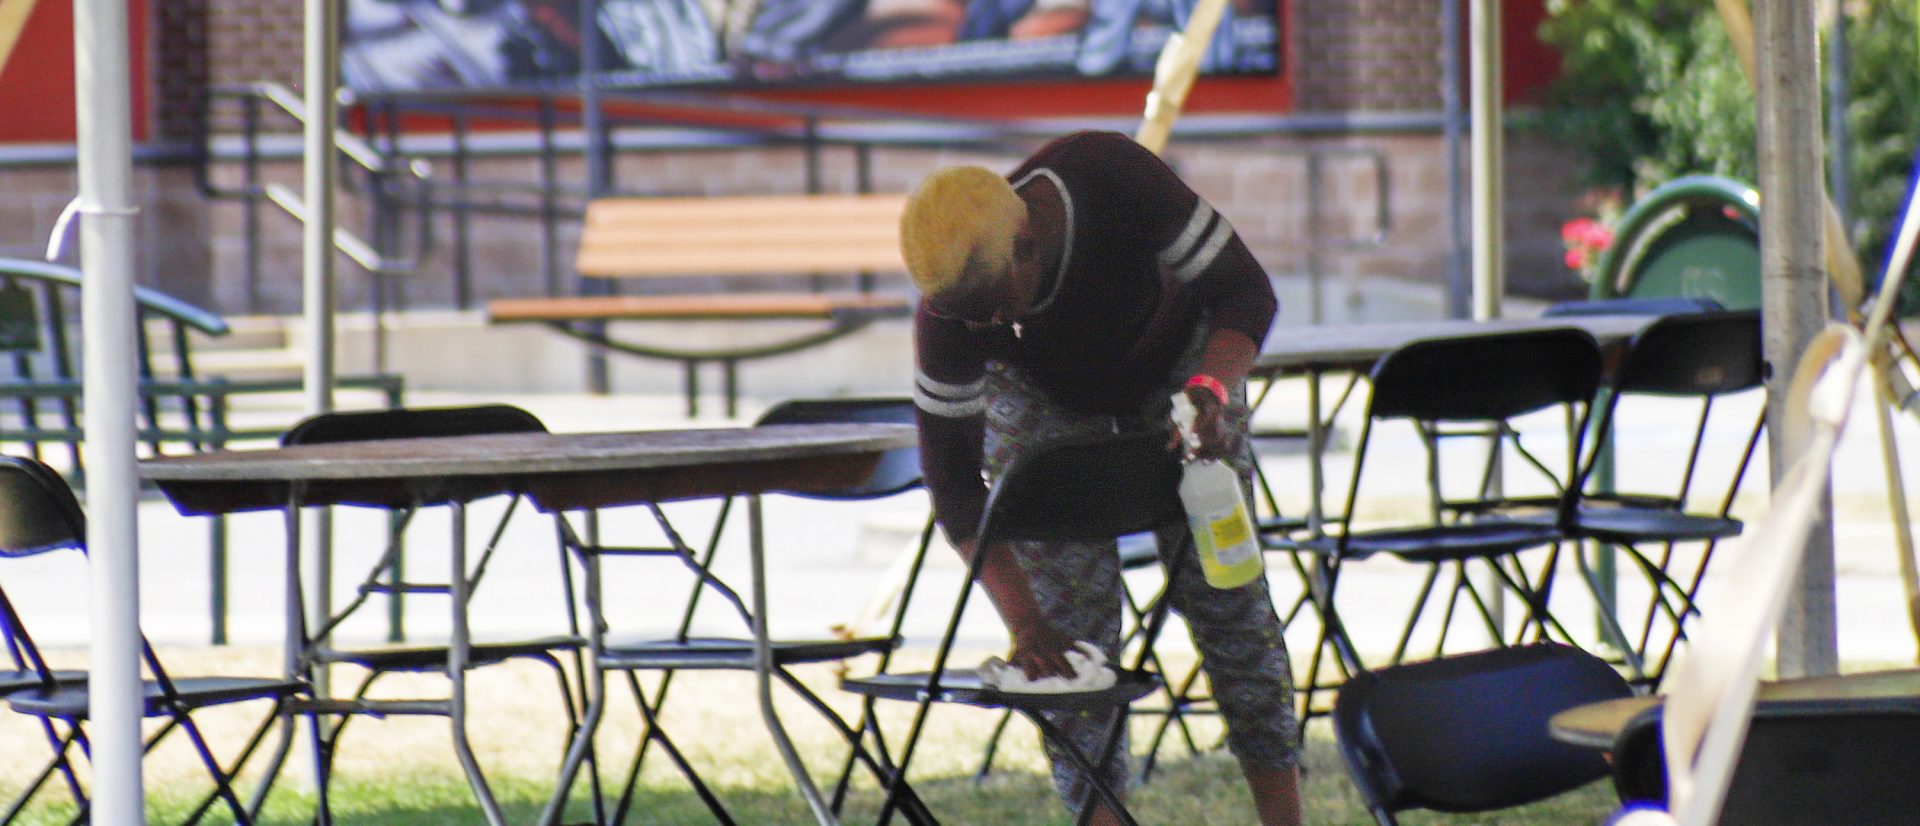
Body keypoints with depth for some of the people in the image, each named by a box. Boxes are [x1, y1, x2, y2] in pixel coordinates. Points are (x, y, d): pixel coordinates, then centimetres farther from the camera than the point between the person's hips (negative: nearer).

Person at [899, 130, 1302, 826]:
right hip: (1047, 403, 0)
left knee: (1227, 597, -3)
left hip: (1173, 365, 0)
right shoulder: (950, 311, -35)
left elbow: (1243, 290, -28)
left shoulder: (1114, 175, -40)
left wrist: (1213, 388, -48)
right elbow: (951, 474, -27)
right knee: (1069, 629, -9)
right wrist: (1022, 621, -34)